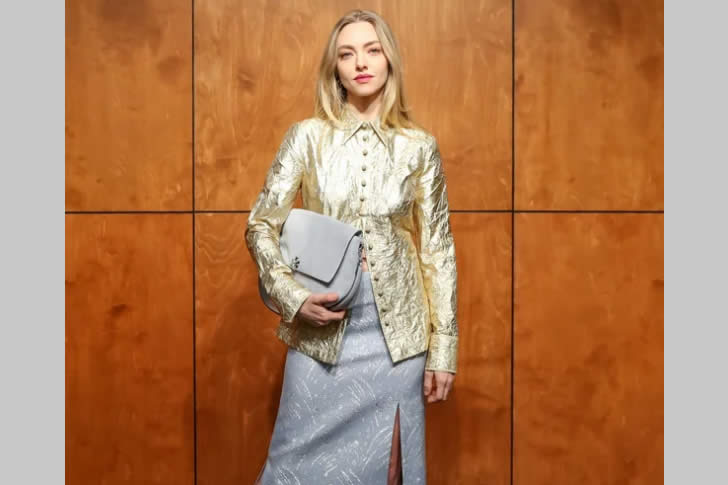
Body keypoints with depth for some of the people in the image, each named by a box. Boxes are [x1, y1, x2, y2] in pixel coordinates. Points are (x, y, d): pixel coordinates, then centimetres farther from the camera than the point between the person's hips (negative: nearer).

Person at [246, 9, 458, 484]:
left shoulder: (420, 146, 0)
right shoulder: (307, 136, -1)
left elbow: (438, 247, 2)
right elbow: (261, 225, 1)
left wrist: (443, 346, 1)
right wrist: (293, 296, -14)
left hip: (395, 332, 1)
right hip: (321, 330, 0)